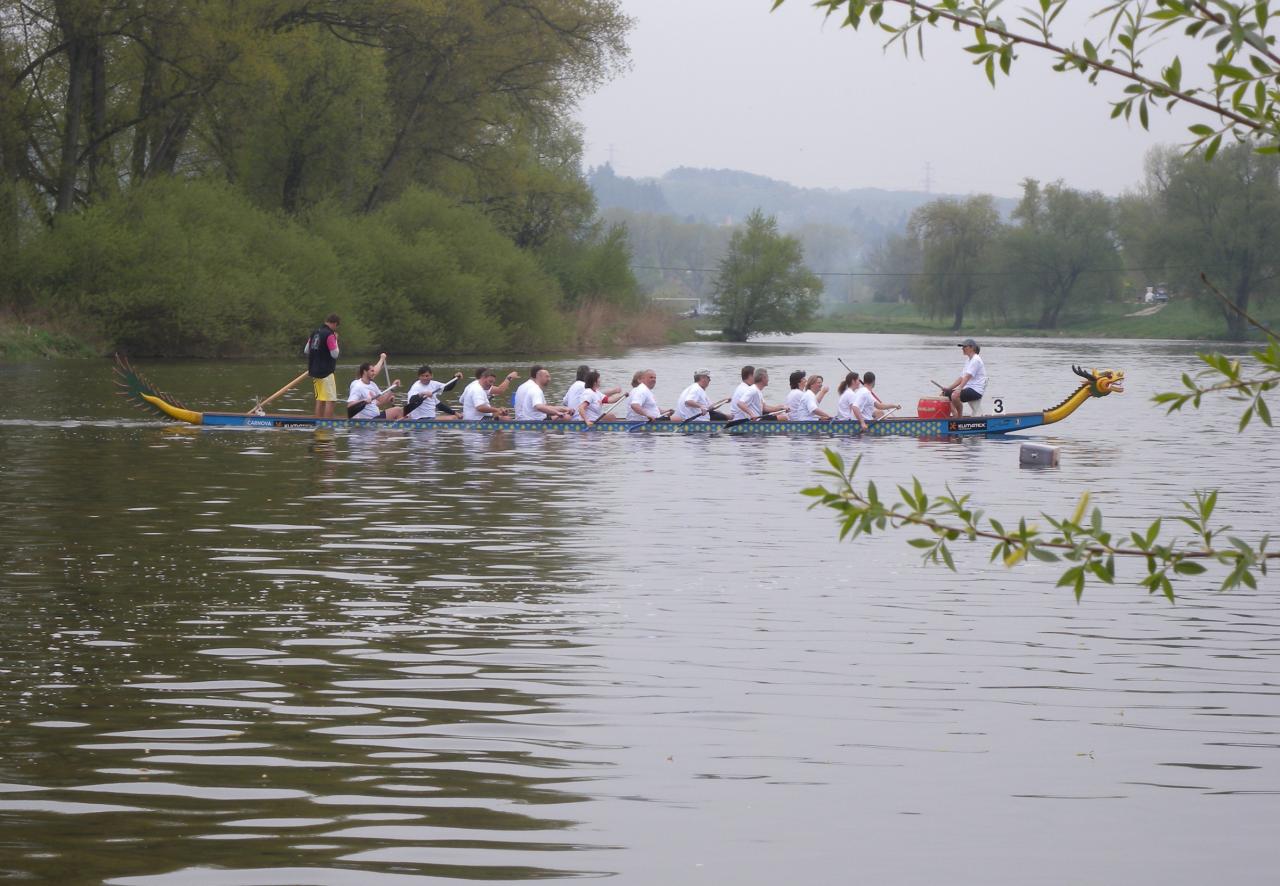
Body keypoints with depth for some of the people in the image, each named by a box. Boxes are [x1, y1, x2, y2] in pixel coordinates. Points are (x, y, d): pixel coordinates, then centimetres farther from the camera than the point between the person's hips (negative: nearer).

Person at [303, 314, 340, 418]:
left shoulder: (315, 332, 9)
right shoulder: (329, 335, -15)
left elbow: (306, 351, 15)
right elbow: (335, 354, -14)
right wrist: (335, 340, -4)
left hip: (314, 370, 8)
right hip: (326, 372, -8)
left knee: (320, 400, 15)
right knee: (330, 400, -6)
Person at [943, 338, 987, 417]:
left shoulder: (976, 360, -11)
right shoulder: (968, 360, 20)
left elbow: (967, 377, -23)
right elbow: (962, 378, 20)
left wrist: (959, 389, -34)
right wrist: (949, 388, 13)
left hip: (976, 390, -10)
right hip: (968, 388, 10)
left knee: (955, 395, -33)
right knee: (946, 394, 8)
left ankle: (959, 416, -14)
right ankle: (955, 416, 1)